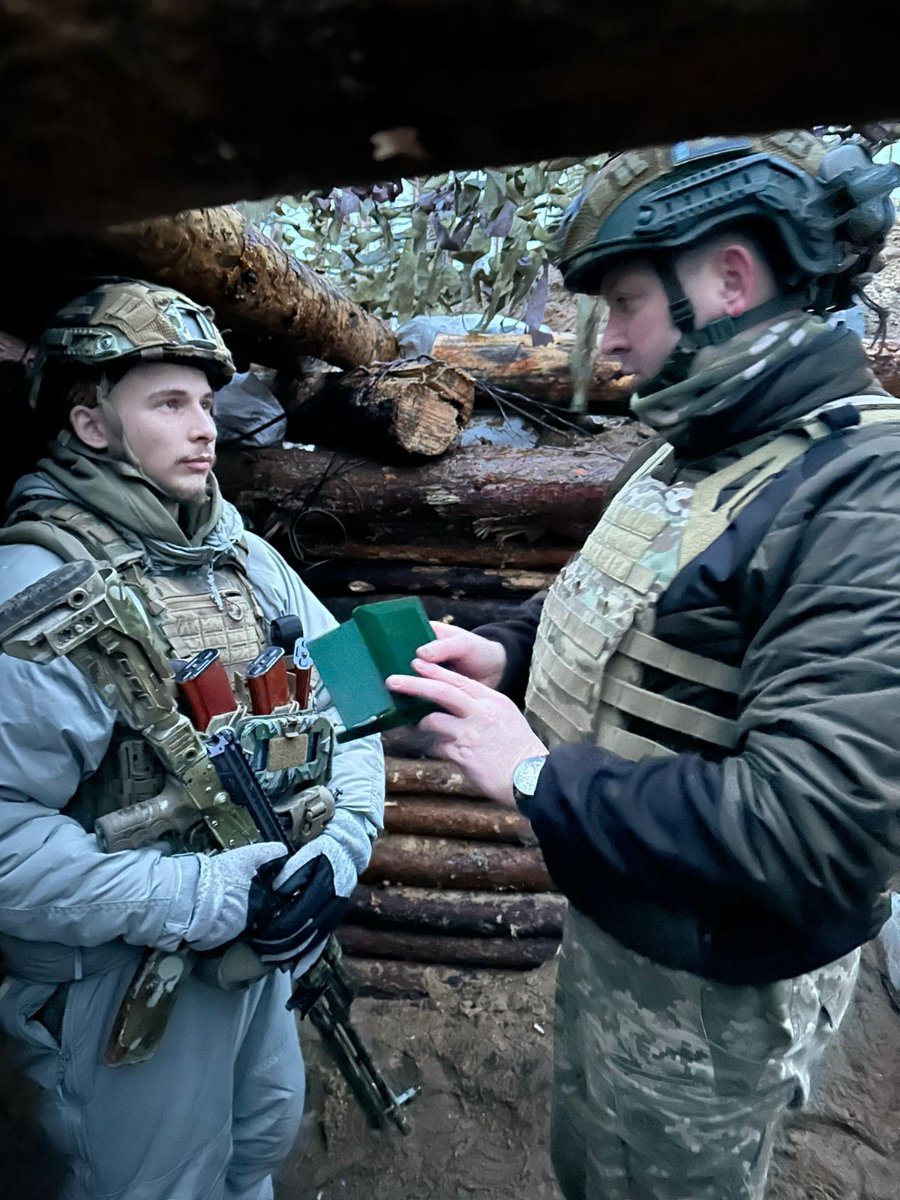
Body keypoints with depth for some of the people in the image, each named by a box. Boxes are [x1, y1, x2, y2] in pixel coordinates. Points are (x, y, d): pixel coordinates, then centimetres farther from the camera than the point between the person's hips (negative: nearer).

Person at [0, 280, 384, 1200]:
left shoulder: (243, 555, 0)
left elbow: (344, 698, 0)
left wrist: (343, 843, -12)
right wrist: (188, 898, -26)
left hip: (262, 940, 6)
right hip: (124, 977, -5)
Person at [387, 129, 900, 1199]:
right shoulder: (691, 453, 3)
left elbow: (808, 831, -34)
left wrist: (535, 773, -27)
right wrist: (509, 650, -4)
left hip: (709, 992, -8)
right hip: (605, 918, 8)